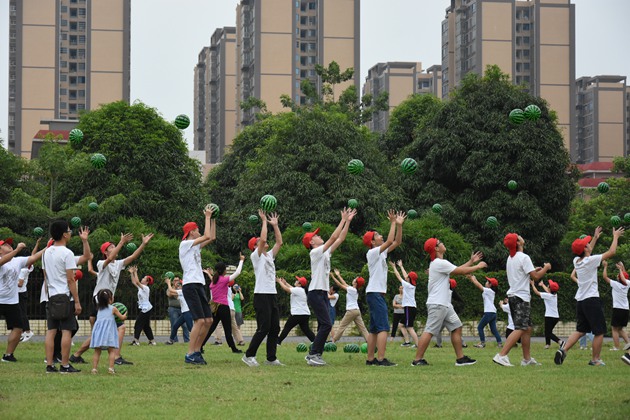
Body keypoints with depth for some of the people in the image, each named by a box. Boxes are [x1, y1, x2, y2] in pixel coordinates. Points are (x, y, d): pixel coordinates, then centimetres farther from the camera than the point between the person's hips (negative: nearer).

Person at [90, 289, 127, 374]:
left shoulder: (99, 309, 18)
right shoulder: (113, 309, 4)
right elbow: (122, 318, 11)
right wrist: (125, 315, 35)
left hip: (98, 331, 4)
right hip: (108, 331, -4)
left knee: (97, 351, 5)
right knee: (112, 351, -1)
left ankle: (94, 368, -2)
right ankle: (111, 368, -13)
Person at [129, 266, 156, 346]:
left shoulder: (146, 288, -13)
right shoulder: (141, 287, 13)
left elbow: (137, 282, -24)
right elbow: (134, 282, 19)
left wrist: (135, 272, -18)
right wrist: (132, 273, 11)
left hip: (146, 309, -10)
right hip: (144, 309, 10)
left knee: (138, 324, -10)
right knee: (146, 326, 11)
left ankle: (136, 341, -11)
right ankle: (152, 341, 14)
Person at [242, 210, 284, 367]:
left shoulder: (269, 255, 19)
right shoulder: (256, 256, -3)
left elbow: (279, 242, 18)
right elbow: (263, 238, -16)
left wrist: (275, 225, 15)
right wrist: (264, 221, -9)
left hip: (272, 295, 8)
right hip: (262, 295, -8)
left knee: (275, 328, 5)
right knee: (263, 328, -12)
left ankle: (271, 358, 9)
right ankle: (249, 355, -5)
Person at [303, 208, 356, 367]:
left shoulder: (326, 252, 16)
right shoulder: (315, 252, -9)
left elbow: (340, 239, 16)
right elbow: (333, 238, -15)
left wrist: (348, 221, 11)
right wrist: (343, 220, -11)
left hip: (324, 293, 10)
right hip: (315, 293, -10)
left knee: (324, 325, 8)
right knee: (326, 324, -16)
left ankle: (314, 355, 10)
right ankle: (314, 354, -14)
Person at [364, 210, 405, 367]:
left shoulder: (381, 252, 16)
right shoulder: (372, 252, -9)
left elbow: (397, 242, 18)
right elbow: (390, 241, -20)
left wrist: (399, 225, 9)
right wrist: (393, 223, -13)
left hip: (377, 294, 10)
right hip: (375, 293, -10)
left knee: (374, 328, 9)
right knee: (383, 327, -15)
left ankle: (370, 359, 10)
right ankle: (381, 359, -19)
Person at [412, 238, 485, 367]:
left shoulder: (440, 263, 18)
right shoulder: (439, 263, -14)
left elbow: (458, 270, 23)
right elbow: (462, 271, -12)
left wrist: (471, 262, 23)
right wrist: (478, 266, 2)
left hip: (445, 304, 11)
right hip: (437, 304, -11)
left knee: (456, 327, 9)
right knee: (429, 331, -11)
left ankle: (460, 358, 10)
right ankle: (417, 360, -10)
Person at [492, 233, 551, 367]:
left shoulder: (510, 258, 14)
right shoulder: (523, 257, -13)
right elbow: (535, 277, -14)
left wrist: (534, 270, 23)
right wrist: (546, 268, 2)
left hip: (513, 295, 9)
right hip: (521, 297, -9)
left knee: (527, 328, 15)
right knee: (520, 329, -14)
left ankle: (527, 359, 16)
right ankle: (501, 355, -24)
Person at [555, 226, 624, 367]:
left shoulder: (576, 260, 8)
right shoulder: (591, 260, -12)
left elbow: (586, 254, 31)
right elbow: (612, 252, -7)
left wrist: (595, 237, 37)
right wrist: (615, 237, 7)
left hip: (580, 301, 8)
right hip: (591, 300, -7)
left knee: (580, 330, 12)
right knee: (599, 331, 2)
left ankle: (563, 350, -6)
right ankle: (595, 359, 4)